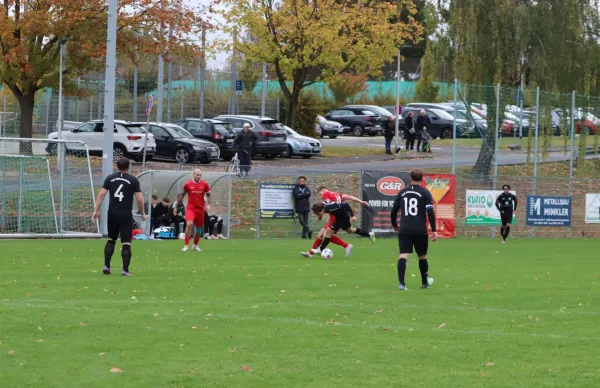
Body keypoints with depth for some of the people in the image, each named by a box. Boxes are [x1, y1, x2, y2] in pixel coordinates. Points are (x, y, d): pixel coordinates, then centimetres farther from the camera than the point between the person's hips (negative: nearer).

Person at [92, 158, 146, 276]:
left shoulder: (110, 178, 5)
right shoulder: (133, 180, -2)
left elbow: (101, 195, 1)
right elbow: (139, 199, -4)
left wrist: (96, 211, 5)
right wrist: (143, 213, 8)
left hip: (112, 213, 3)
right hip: (126, 215, -3)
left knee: (111, 240, 18)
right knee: (126, 243, 0)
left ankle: (106, 266, 10)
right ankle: (125, 270, -6)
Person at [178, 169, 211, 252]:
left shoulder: (204, 184, 0)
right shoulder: (188, 184, -3)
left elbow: (208, 195, 10)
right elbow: (182, 194, 11)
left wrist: (208, 204, -3)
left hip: (200, 209, 3)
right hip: (190, 208, -3)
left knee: (199, 227, 10)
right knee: (189, 224, -22)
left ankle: (195, 245, 32)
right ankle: (186, 246, -16)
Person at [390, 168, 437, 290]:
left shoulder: (402, 192, 10)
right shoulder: (425, 193, 0)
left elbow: (394, 211, 14)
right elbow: (430, 212, -8)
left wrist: (395, 225, 30)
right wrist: (434, 230, -5)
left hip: (404, 230, 2)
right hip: (420, 230, -2)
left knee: (403, 255, -6)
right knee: (422, 256, 16)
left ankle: (401, 283, -22)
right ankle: (424, 282, 30)